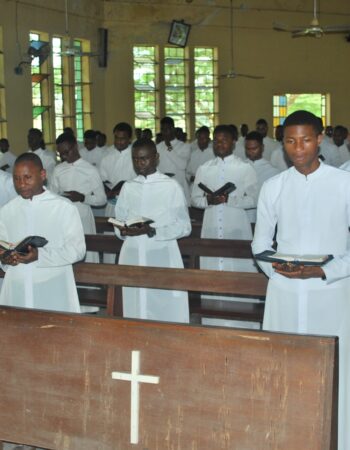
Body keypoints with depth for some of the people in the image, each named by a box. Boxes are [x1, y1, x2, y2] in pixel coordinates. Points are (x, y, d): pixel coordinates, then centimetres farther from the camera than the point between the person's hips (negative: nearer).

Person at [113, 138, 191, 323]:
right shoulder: (127, 187, 13)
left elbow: (184, 226, -3)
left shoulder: (171, 186, -1)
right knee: (136, 310, 4)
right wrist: (124, 230, -9)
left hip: (162, 258, -4)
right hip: (133, 258, 4)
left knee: (165, 311, -5)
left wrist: (153, 231, -17)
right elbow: (119, 222, 15)